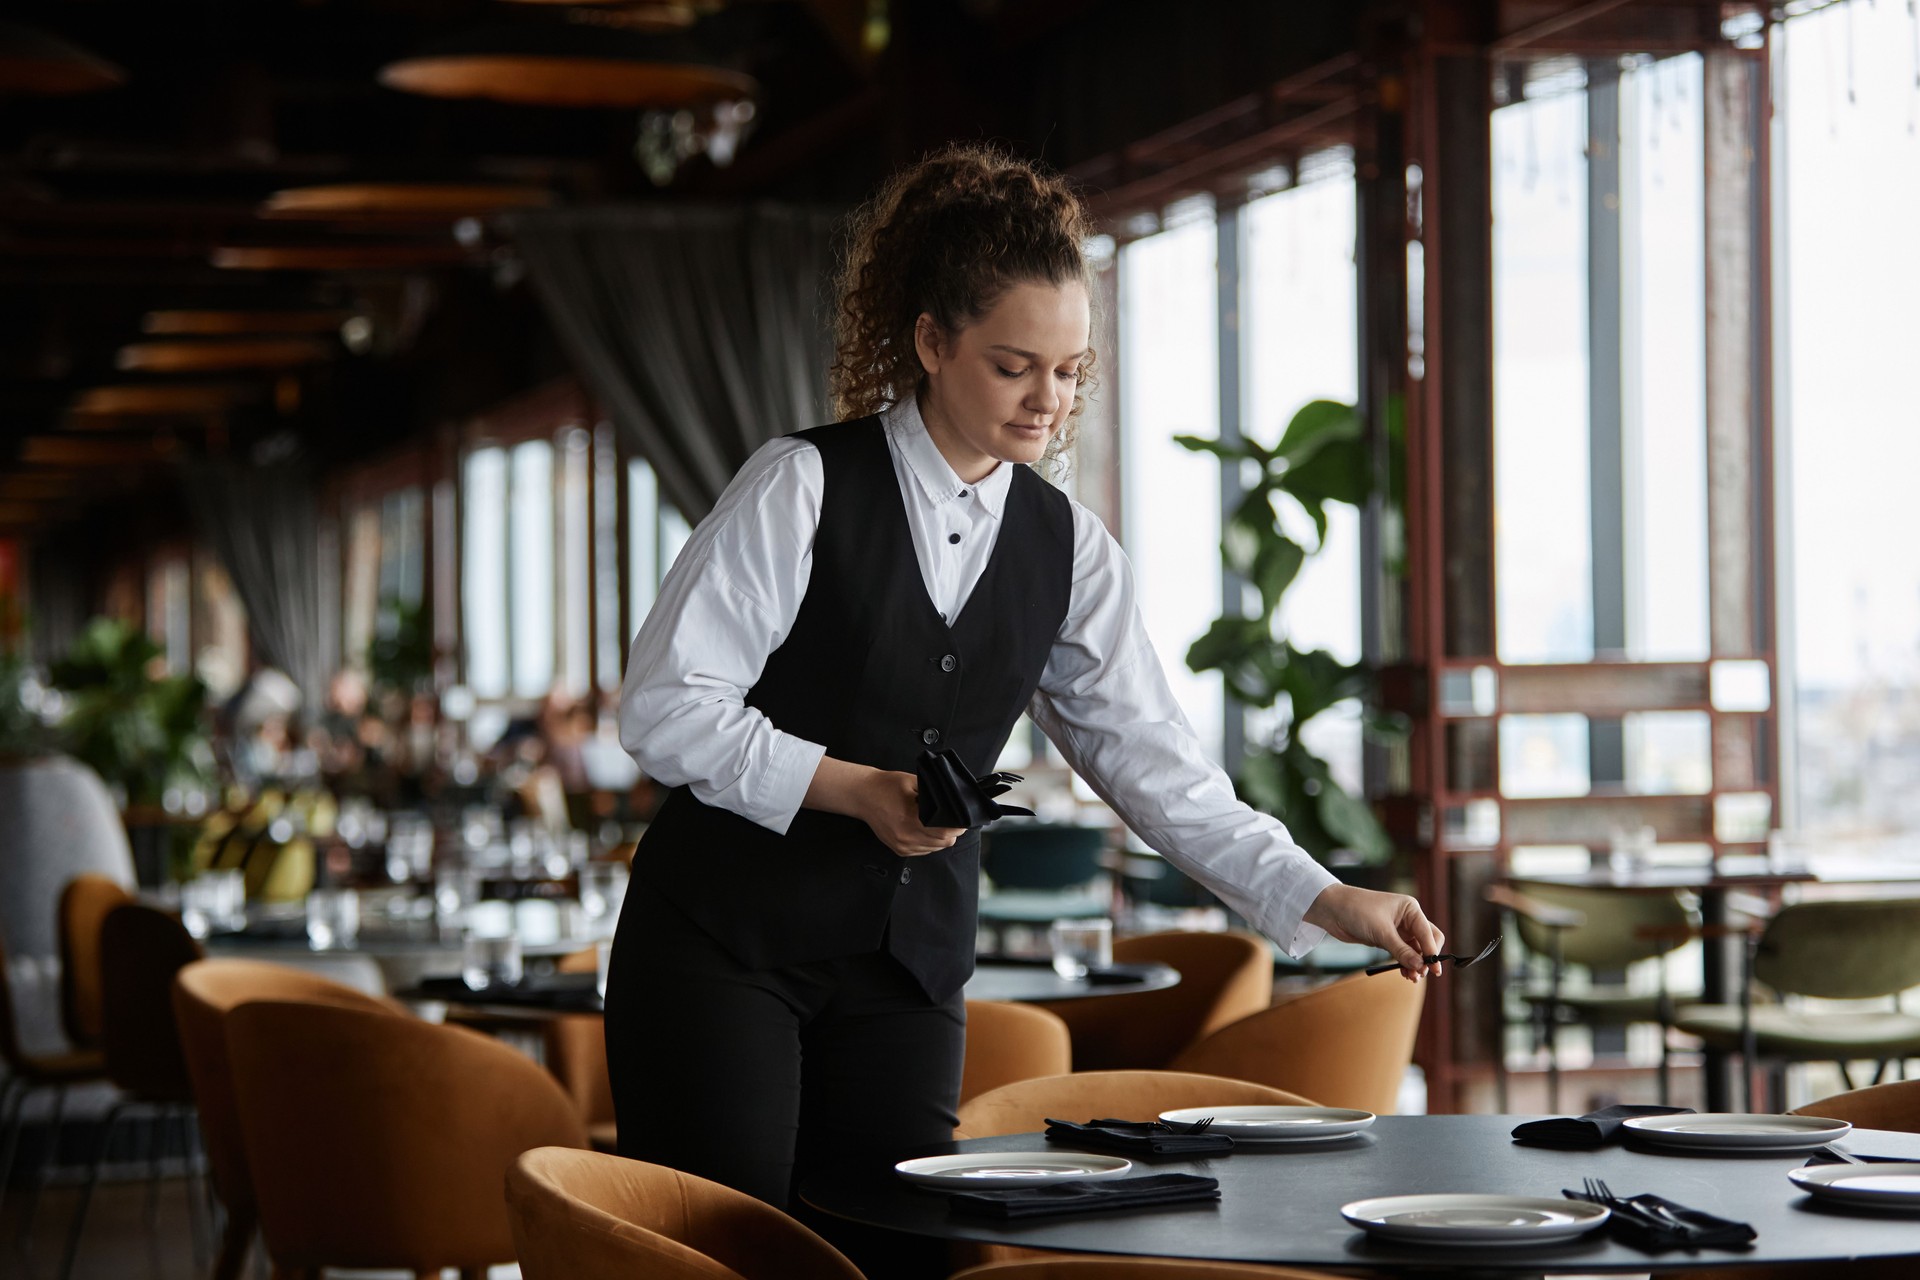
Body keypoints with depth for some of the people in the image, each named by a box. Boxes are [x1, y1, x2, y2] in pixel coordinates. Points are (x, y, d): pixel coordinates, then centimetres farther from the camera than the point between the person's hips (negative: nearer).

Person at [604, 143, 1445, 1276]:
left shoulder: (1070, 551, 6)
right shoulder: (806, 488, -8)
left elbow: (1154, 761, 2)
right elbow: (665, 706, -11)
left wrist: (1326, 901, -8)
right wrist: (854, 788, -20)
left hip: (908, 969, 4)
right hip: (723, 947, -4)